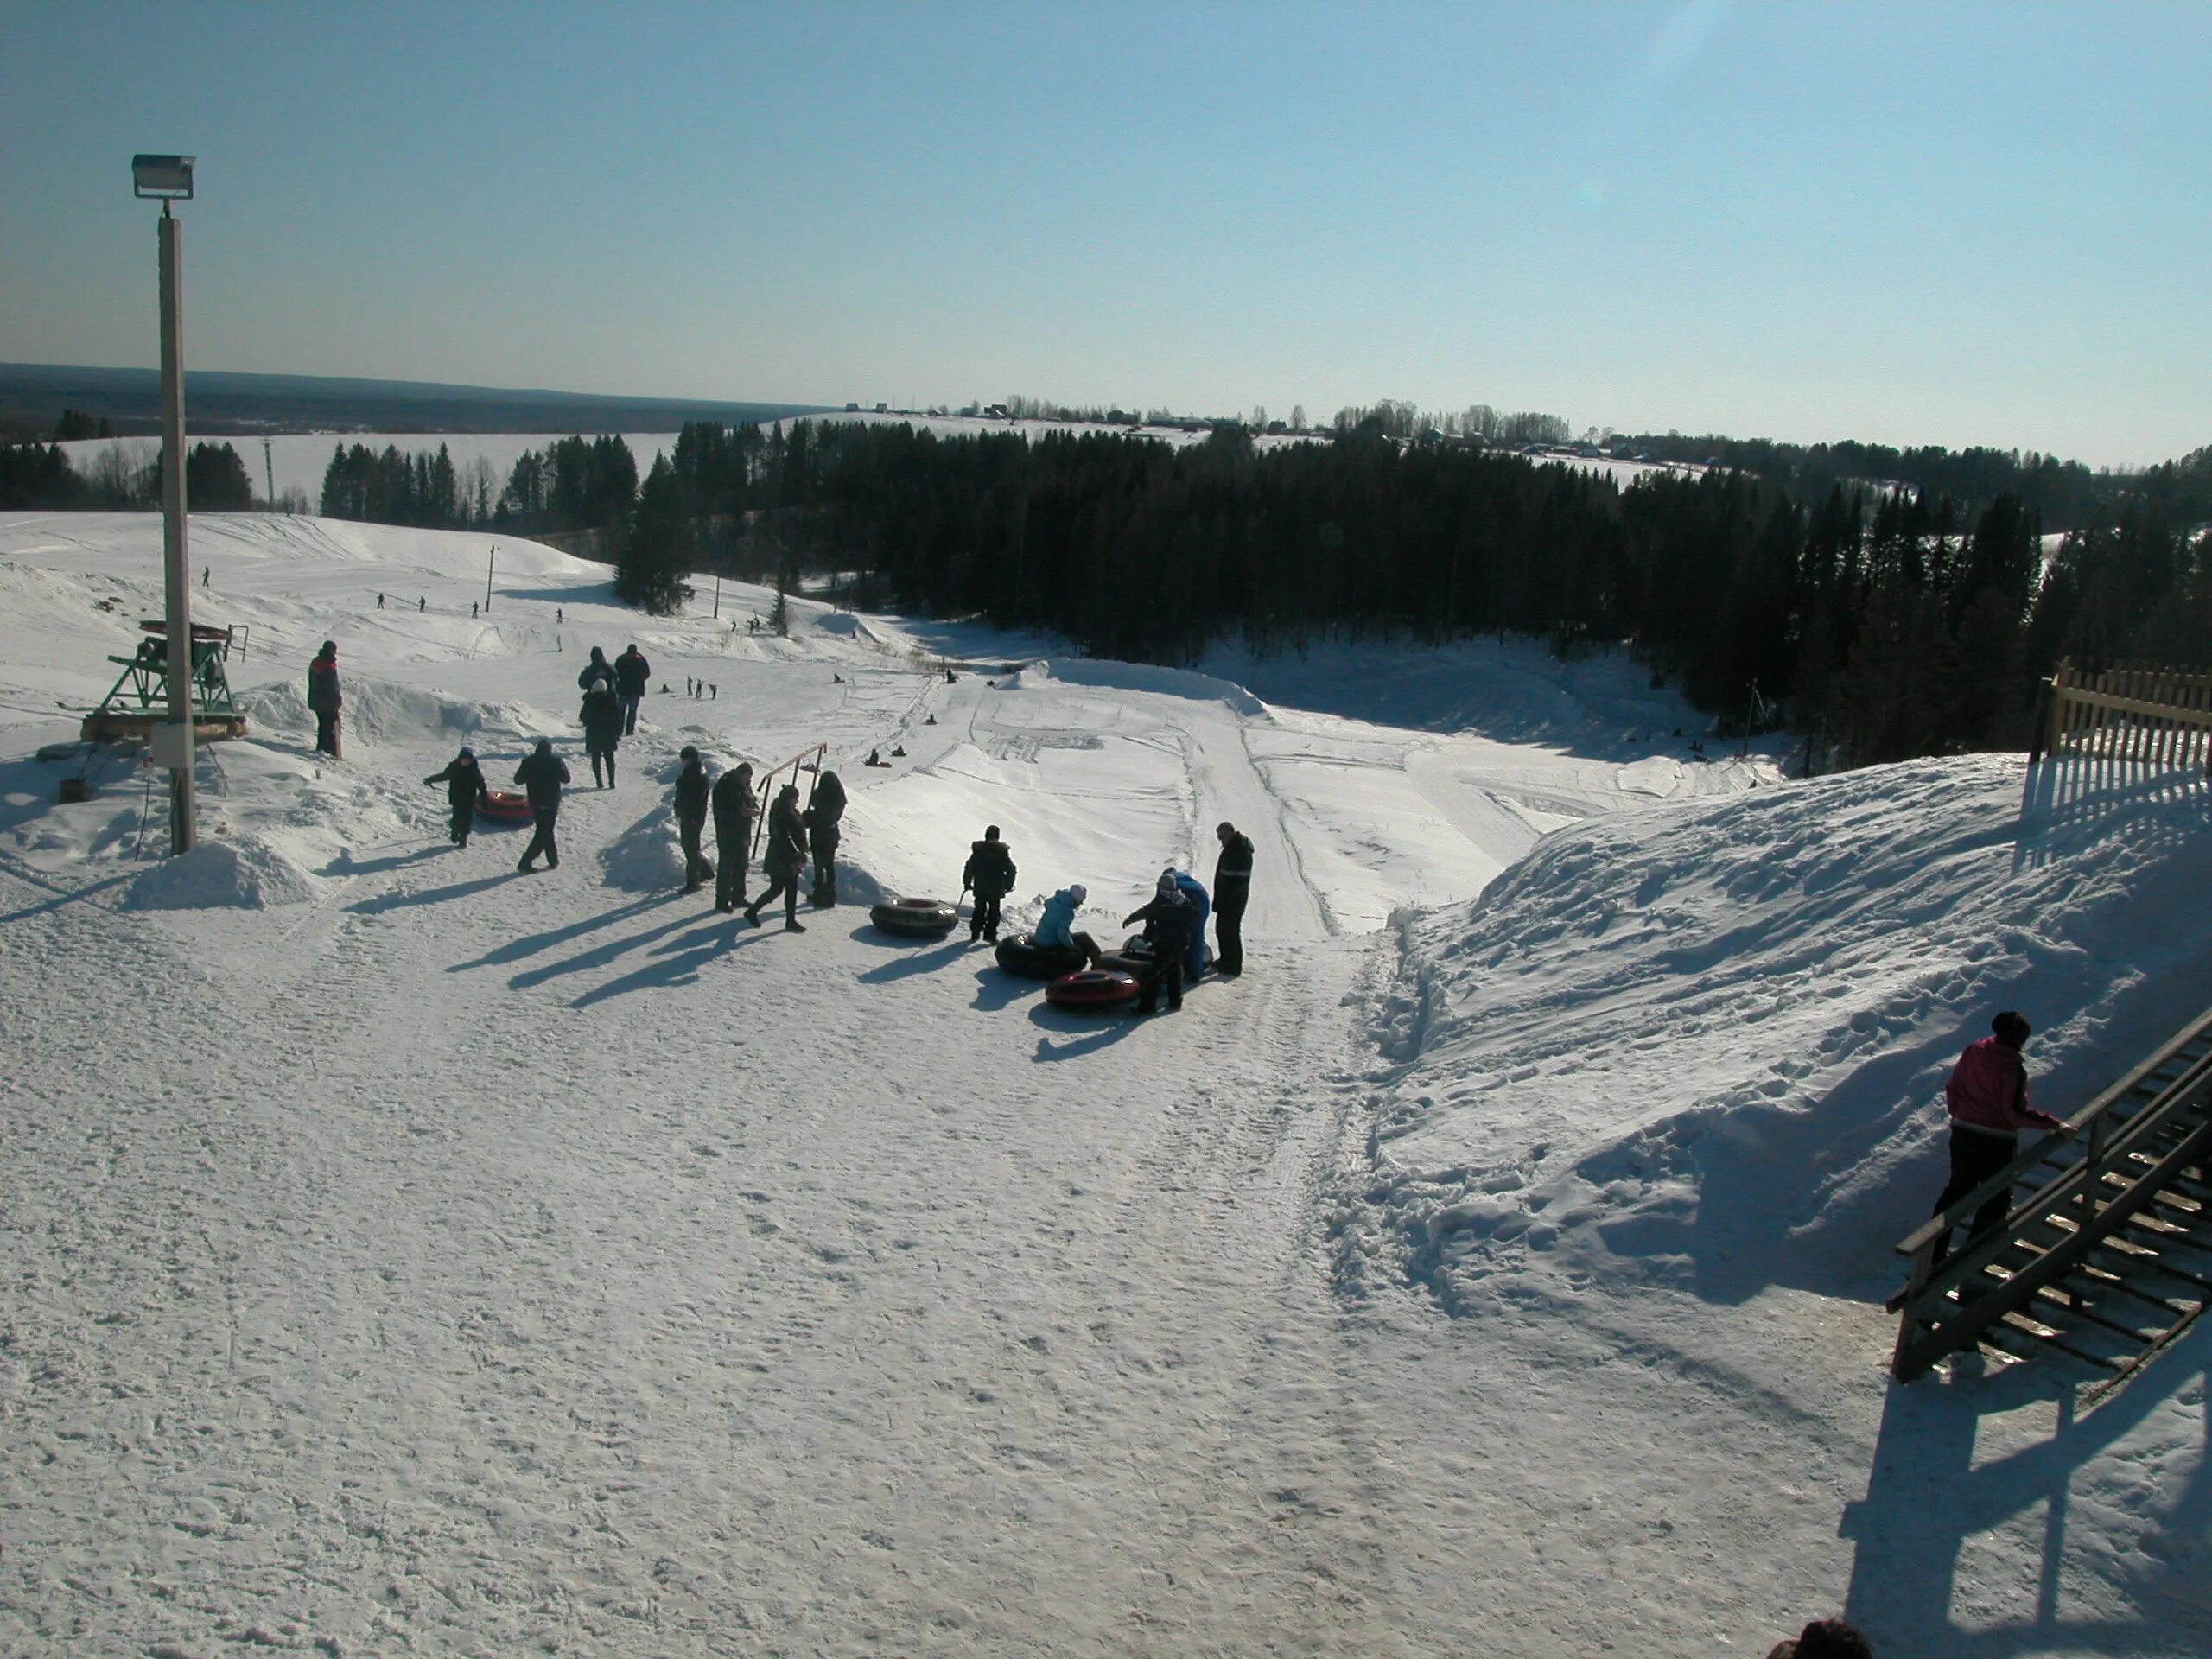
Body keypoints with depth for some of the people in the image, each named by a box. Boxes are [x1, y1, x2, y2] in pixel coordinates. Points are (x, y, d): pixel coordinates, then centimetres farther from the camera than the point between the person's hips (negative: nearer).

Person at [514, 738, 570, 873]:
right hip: (550, 803, -4)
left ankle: (553, 860, 28)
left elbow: (518, 780, 2)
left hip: (535, 803, 4)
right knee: (544, 833, 0)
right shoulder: (555, 761, -12)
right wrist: (564, 766, 16)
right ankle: (526, 862, -8)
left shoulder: (529, 761, -5)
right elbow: (565, 778, 0)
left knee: (546, 831, 20)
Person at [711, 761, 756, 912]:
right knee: (726, 868, -5)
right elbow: (721, 812, -19)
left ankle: (738, 897, 26)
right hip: (728, 836, -8)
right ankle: (722, 901, 0)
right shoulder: (724, 786, -14)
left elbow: (753, 804, 17)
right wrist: (740, 812, -29)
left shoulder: (746, 786, 9)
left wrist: (754, 810, -7)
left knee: (740, 868, 15)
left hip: (743, 834, 8)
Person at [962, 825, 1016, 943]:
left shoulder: (978, 850, -5)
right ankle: (991, 935, 3)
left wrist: (967, 883, 6)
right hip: (996, 889, -1)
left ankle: (975, 934, 12)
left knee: (979, 910, 14)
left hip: (980, 888, 1)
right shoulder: (1002, 852, -6)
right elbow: (1011, 869, -2)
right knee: (994, 911, 9)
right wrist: (1008, 885, 10)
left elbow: (970, 867, -4)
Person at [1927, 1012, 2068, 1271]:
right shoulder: (2012, 1069, -20)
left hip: (1962, 1134, 6)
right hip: (1996, 1141, -6)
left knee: (1957, 1189, 20)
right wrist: (2054, 1124, -20)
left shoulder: (1972, 1053, -1)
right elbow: (2015, 1112, -24)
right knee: (1996, 1199, 13)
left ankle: (1933, 1252, 23)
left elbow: (1952, 1089, 8)